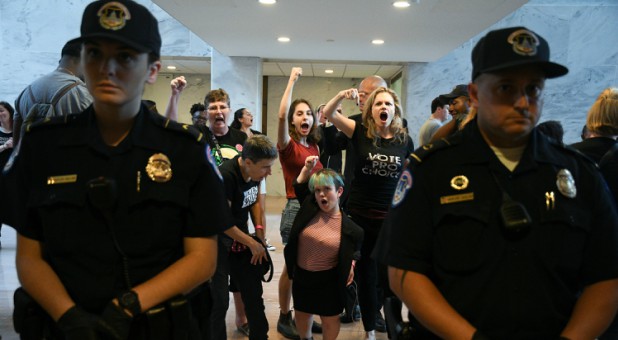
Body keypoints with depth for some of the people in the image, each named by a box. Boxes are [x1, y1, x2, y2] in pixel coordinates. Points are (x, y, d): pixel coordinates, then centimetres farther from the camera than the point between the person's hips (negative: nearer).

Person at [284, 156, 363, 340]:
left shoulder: (349, 227, -17)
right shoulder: (309, 208, -10)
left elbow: (355, 249, 3)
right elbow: (299, 187, 9)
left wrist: (351, 264, -11)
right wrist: (308, 168, -1)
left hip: (328, 279, -4)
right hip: (302, 275, 4)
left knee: (330, 319, 15)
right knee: (302, 313, 24)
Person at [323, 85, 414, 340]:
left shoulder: (405, 141, -1)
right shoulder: (360, 133, -4)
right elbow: (328, 113, -12)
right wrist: (342, 96, -31)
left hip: (392, 217, 0)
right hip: (360, 214, 0)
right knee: (366, 275, 11)